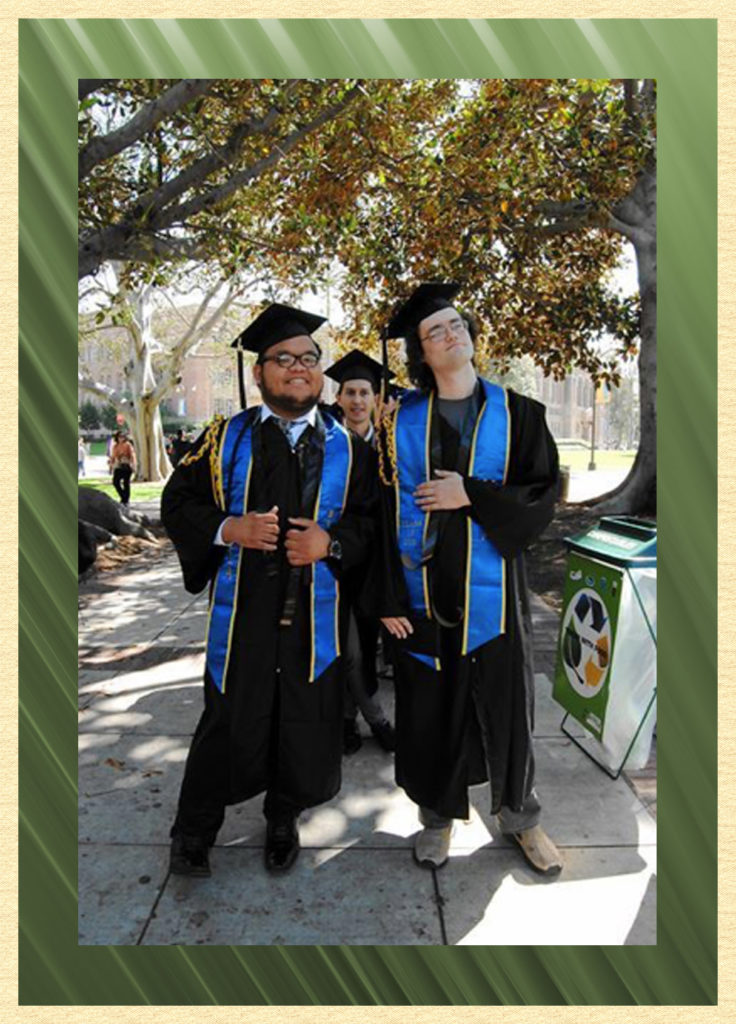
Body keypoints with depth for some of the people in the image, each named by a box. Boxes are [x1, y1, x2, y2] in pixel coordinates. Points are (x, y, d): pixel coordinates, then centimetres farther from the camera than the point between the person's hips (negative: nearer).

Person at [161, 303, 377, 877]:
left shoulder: (348, 449, 5)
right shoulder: (225, 438, 3)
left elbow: (373, 522, 3)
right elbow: (177, 503, 3)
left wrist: (331, 542, -15)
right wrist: (229, 529, -14)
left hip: (315, 614, 1)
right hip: (243, 610, -1)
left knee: (306, 724, 11)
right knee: (231, 722, 6)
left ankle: (283, 820, 39)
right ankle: (194, 830, 32)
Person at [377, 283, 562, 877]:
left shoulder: (517, 414, 2)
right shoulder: (404, 422, 2)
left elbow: (544, 495, -3)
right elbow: (388, 511, 0)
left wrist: (471, 495, -16)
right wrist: (390, 598, -5)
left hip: (491, 589, 0)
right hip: (425, 590, 1)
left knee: (505, 703, 11)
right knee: (430, 707, 10)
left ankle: (519, 815, 35)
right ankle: (440, 814, 33)